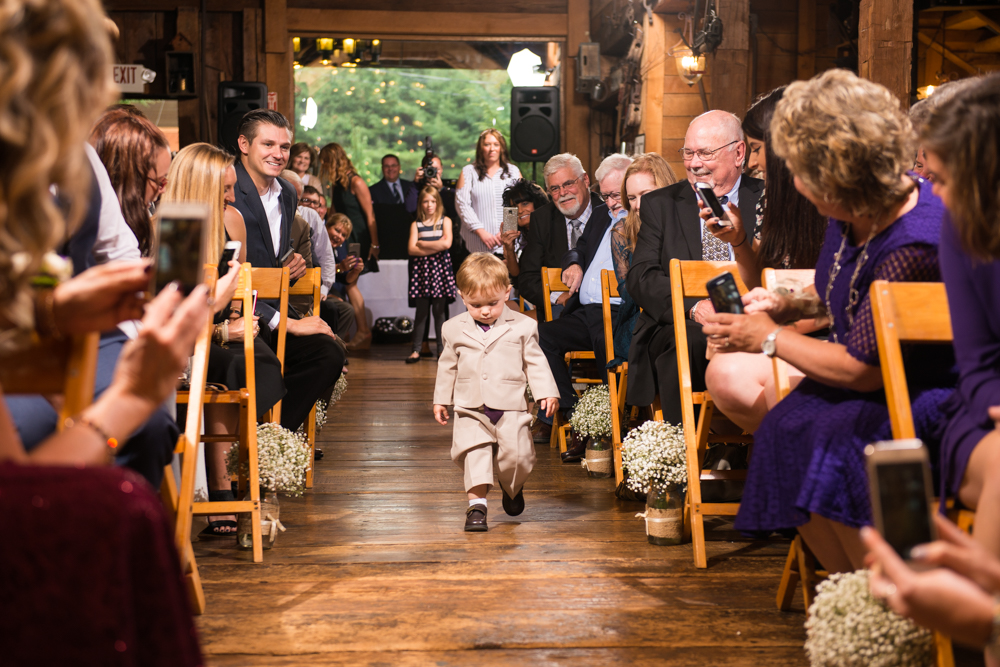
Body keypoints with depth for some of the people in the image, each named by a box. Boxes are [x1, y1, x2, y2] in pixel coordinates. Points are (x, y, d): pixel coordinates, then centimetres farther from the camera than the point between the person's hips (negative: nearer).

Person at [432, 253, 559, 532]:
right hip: (470, 408, 1)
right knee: (474, 453, -13)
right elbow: (447, 366, 15)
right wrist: (441, 400, 17)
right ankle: (476, 505, -8)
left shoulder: (522, 326, -1)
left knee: (516, 456, -3)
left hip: (511, 407, -1)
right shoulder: (454, 329, 5)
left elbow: (535, 362, 5)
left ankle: (512, 488, 29)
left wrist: (546, 392, -4)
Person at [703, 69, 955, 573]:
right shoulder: (851, 212, 0)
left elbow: (862, 369, -24)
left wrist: (768, 337, -12)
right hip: (873, 375, 9)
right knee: (784, 428, -17)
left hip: (930, 395, -8)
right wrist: (788, 306, 2)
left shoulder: (914, 244, -29)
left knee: (837, 441, -32)